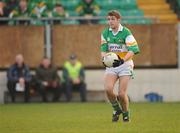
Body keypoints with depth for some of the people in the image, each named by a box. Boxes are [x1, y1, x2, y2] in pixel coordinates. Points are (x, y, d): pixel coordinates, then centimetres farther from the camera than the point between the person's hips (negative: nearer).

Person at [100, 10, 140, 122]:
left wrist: (123, 60, -34)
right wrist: (104, 57, -16)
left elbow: (133, 50, -19)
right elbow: (103, 49, 7)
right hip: (111, 65, 4)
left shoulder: (126, 32, -11)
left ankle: (126, 113, 18)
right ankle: (117, 109, 8)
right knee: (108, 89, -19)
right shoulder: (105, 33, 4)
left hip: (125, 64, -4)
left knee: (122, 94, -10)